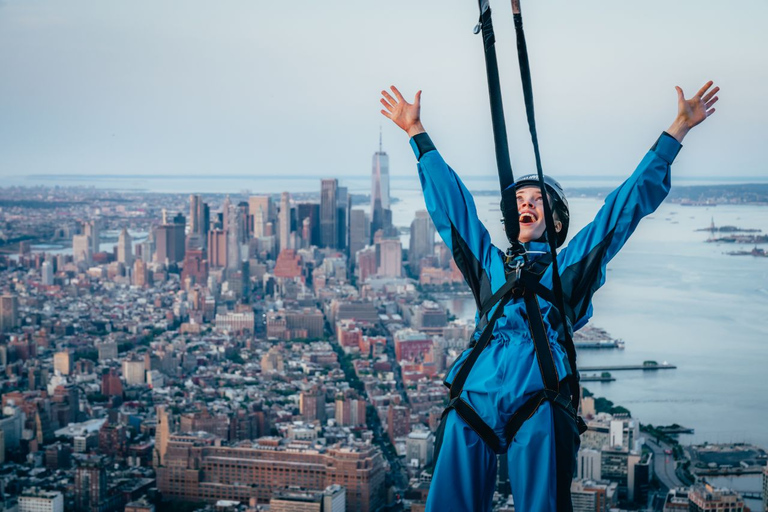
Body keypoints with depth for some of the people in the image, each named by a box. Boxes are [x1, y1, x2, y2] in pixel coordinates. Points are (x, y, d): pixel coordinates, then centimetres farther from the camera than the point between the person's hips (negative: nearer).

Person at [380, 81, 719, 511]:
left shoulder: (572, 264, 20)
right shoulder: (489, 261, 25)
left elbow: (631, 201, 21)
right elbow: (449, 201, 30)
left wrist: (679, 130, 23)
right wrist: (417, 133, 34)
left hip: (537, 397, -1)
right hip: (475, 392, 2)